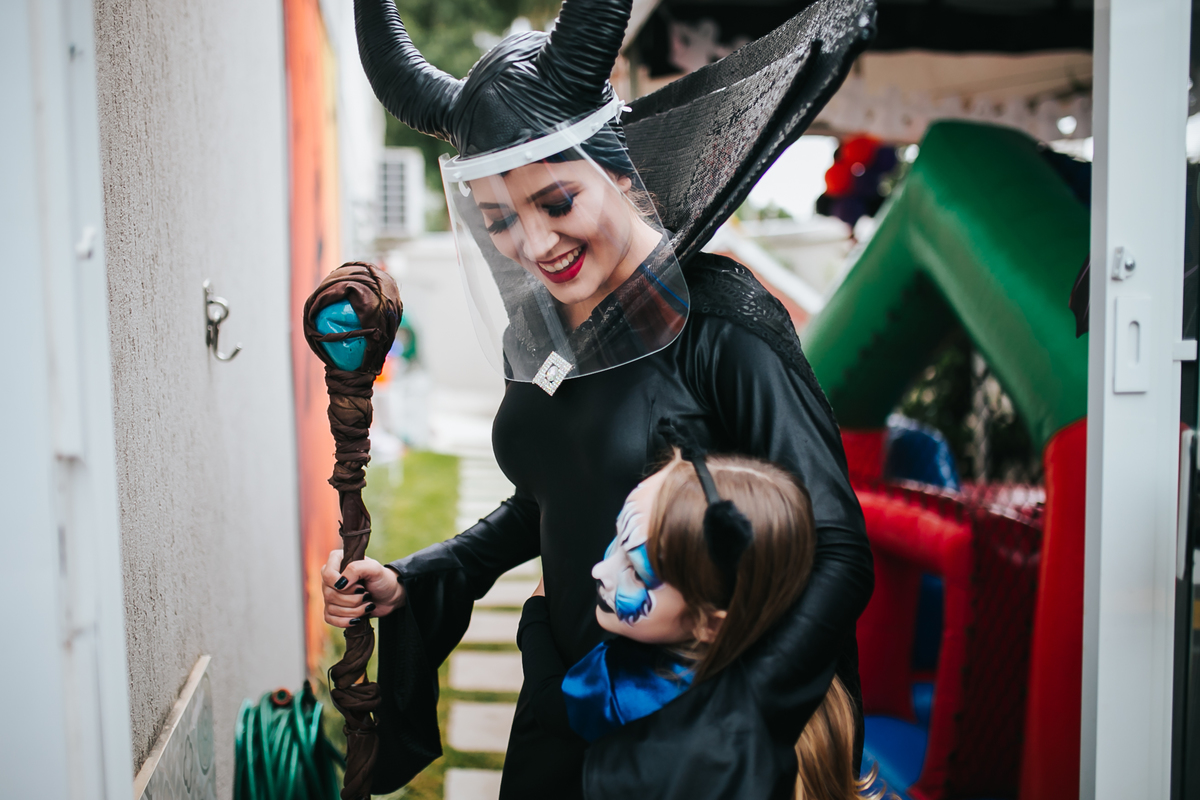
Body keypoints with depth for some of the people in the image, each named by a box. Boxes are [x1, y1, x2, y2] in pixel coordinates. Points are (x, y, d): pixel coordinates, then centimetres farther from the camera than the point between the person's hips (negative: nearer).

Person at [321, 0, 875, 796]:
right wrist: (410, 582, 3)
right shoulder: (533, 329, 0)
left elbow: (838, 557, -23)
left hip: (700, 708, -6)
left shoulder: (720, 326, -21)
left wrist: (724, 732, -33)